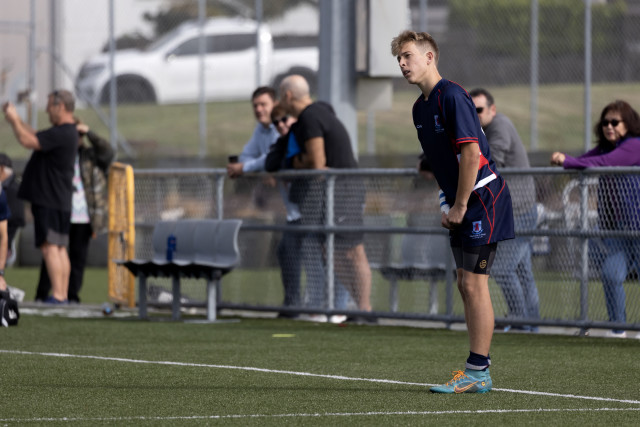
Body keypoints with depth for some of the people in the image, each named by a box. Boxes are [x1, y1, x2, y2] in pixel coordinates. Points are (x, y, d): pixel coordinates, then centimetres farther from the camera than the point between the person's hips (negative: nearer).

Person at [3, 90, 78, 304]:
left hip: (49, 200, -10)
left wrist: (14, 120, -9)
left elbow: (28, 141, -22)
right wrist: (16, 120, 23)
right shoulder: (68, 132, 15)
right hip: (60, 200, 10)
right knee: (59, 248, 10)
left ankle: (57, 294, -18)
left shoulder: (61, 133, -18)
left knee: (49, 246, -12)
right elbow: (35, 137, 27)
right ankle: (62, 294, 10)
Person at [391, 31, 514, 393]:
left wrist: (459, 206, -16)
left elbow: (471, 153, -20)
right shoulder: (421, 107, 13)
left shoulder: (452, 96, -16)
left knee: (474, 284, -9)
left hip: (483, 198, -10)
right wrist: (449, 207, 12)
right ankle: (479, 370, 15)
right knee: (466, 285, 10)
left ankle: (478, 372, -7)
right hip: (462, 206, 10)